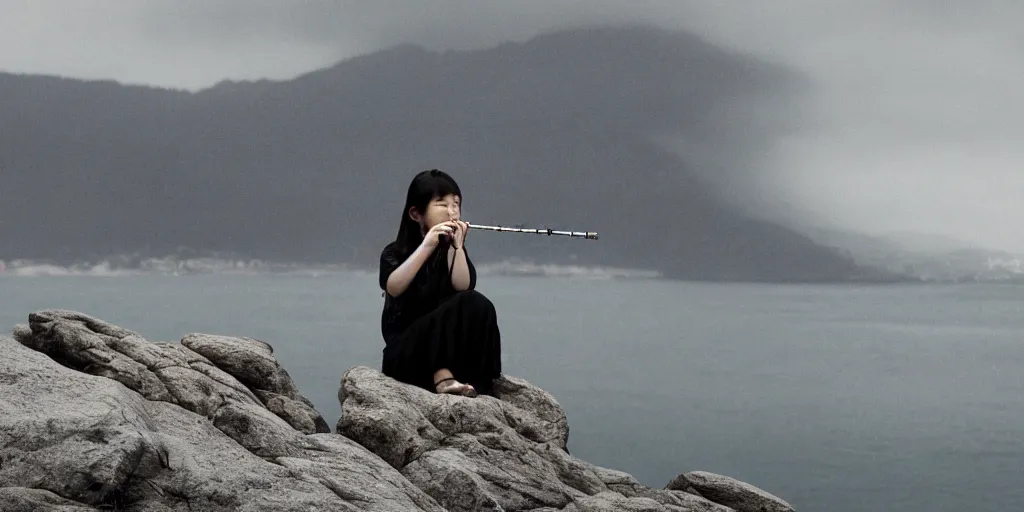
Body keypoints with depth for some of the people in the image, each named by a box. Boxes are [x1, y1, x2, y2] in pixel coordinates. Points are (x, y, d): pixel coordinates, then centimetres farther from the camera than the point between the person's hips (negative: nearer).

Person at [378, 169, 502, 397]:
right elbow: (394, 288, -22)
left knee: (479, 306, -25)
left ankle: (478, 382, -30)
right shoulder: (396, 252, 0)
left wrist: (457, 247, -18)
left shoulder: (452, 250, 9)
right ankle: (442, 376, -40)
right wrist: (426, 246, -28)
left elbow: (463, 287, -10)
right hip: (404, 352, -3)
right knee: (466, 305, -27)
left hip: (448, 349, 4)